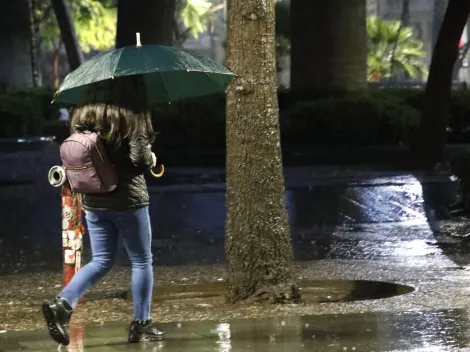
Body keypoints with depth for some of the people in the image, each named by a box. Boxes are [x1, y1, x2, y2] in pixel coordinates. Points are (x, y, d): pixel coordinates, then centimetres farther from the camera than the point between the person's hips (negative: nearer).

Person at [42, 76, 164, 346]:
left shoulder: (84, 116, 5)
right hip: (128, 200, -6)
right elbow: (140, 158, -19)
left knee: (101, 261, 12)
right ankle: (142, 324, 11)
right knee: (142, 262, 9)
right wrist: (151, 160, 2)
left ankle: (63, 304, -9)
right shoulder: (131, 118, -12)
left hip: (94, 202, 6)